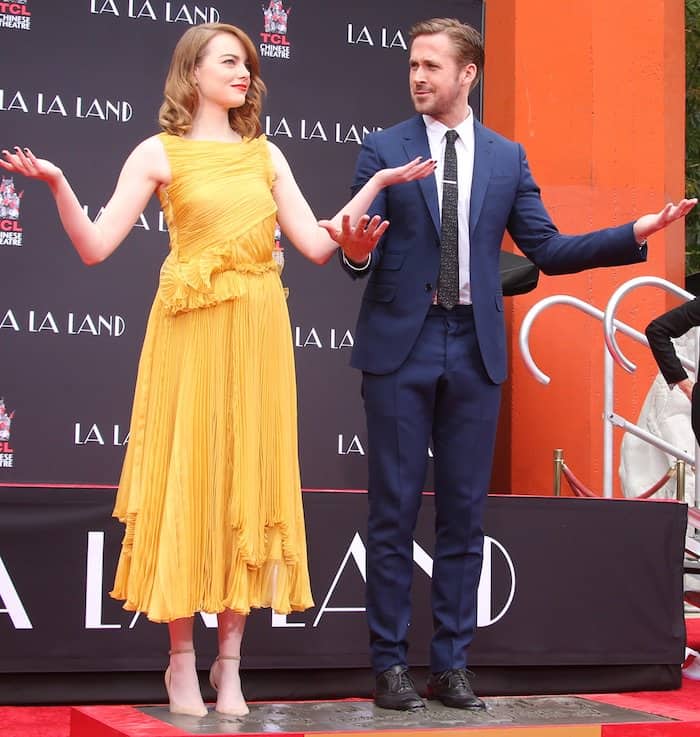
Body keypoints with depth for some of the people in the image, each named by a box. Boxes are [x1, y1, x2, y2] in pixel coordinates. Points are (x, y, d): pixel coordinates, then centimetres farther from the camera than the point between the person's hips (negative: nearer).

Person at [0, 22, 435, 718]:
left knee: (248, 484, 4)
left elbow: (317, 245, 9)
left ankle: (230, 663, 13)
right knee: (186, 483, -1)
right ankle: (182, 661, 11)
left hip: (258, 334, 4)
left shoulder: (265, 155, 14)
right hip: (191, 331, -4)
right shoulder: (160, 153, 2)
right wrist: (56, 184, -20)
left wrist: (378, 184, 8)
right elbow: (95, 246, -6)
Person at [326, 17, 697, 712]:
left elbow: (547, 249, 9)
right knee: (394, 511, 1)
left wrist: (635, 233, -1)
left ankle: (451, 662, 14)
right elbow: (364, 257, -2)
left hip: (475, 349, 2)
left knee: (464, 512, 6)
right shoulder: (382, 150, 3)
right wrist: (357, 252, -26)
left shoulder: (507, 158, 10)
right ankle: (390, 663, 8)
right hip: (401, 345, -2)